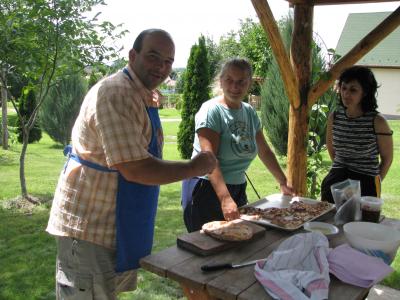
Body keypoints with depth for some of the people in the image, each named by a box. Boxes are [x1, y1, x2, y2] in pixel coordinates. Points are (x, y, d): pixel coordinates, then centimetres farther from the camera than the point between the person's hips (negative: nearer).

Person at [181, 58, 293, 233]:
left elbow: (264, 151, 17)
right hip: (206, 189, -6)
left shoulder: (249, 112, 7)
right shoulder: (212, 110, -14)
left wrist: (283, 183, 14)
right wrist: (225, 199, -34)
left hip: (237, 189, 6)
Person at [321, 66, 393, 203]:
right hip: (336, 181, 3)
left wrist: (375, 181, 8)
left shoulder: (377, 121, -13)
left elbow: (387, 158, 0)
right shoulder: (333, 117, -1)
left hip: (365, 184, -3)